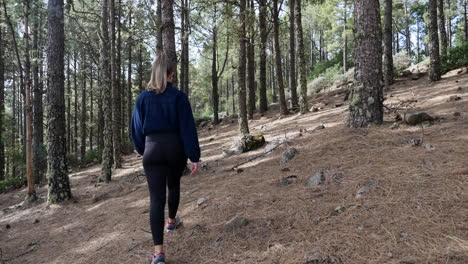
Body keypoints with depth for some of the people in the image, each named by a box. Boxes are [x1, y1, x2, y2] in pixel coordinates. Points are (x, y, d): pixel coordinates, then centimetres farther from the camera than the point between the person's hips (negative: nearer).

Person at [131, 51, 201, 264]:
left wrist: (141, 149, 25)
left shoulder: (142, 98, 2)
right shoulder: (179, 96, -5)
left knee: (156, 198, -3)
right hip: (175, 148, 0)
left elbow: (137, 128, 8)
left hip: (152, 149, 0)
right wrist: (194, 157, -7)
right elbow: (188, 128, -9)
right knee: (174, 185, 27)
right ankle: (172, 221, 50)